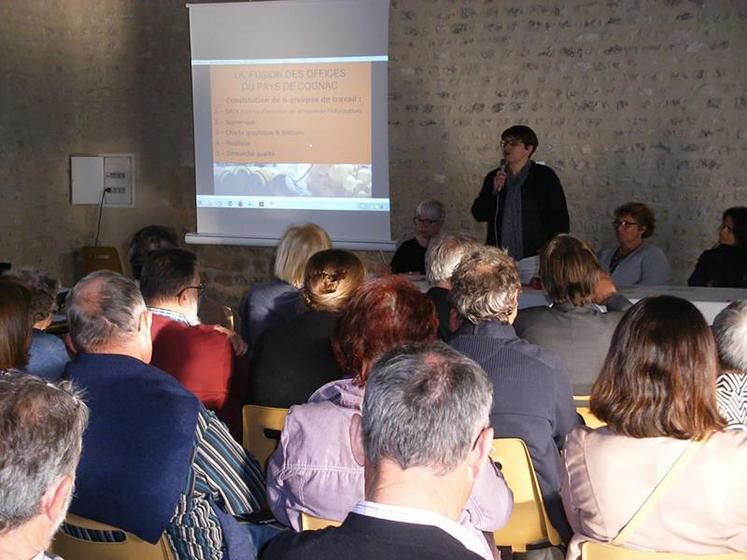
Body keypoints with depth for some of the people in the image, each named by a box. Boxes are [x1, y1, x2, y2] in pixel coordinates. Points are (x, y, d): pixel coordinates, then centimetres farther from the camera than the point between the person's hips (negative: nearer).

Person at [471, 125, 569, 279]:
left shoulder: (545, 176, 1)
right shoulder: (493, 178, 12)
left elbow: (560, 219, 1)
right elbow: (479, 214, 8)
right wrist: (494, 191, -7)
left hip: (533, 258, -3)